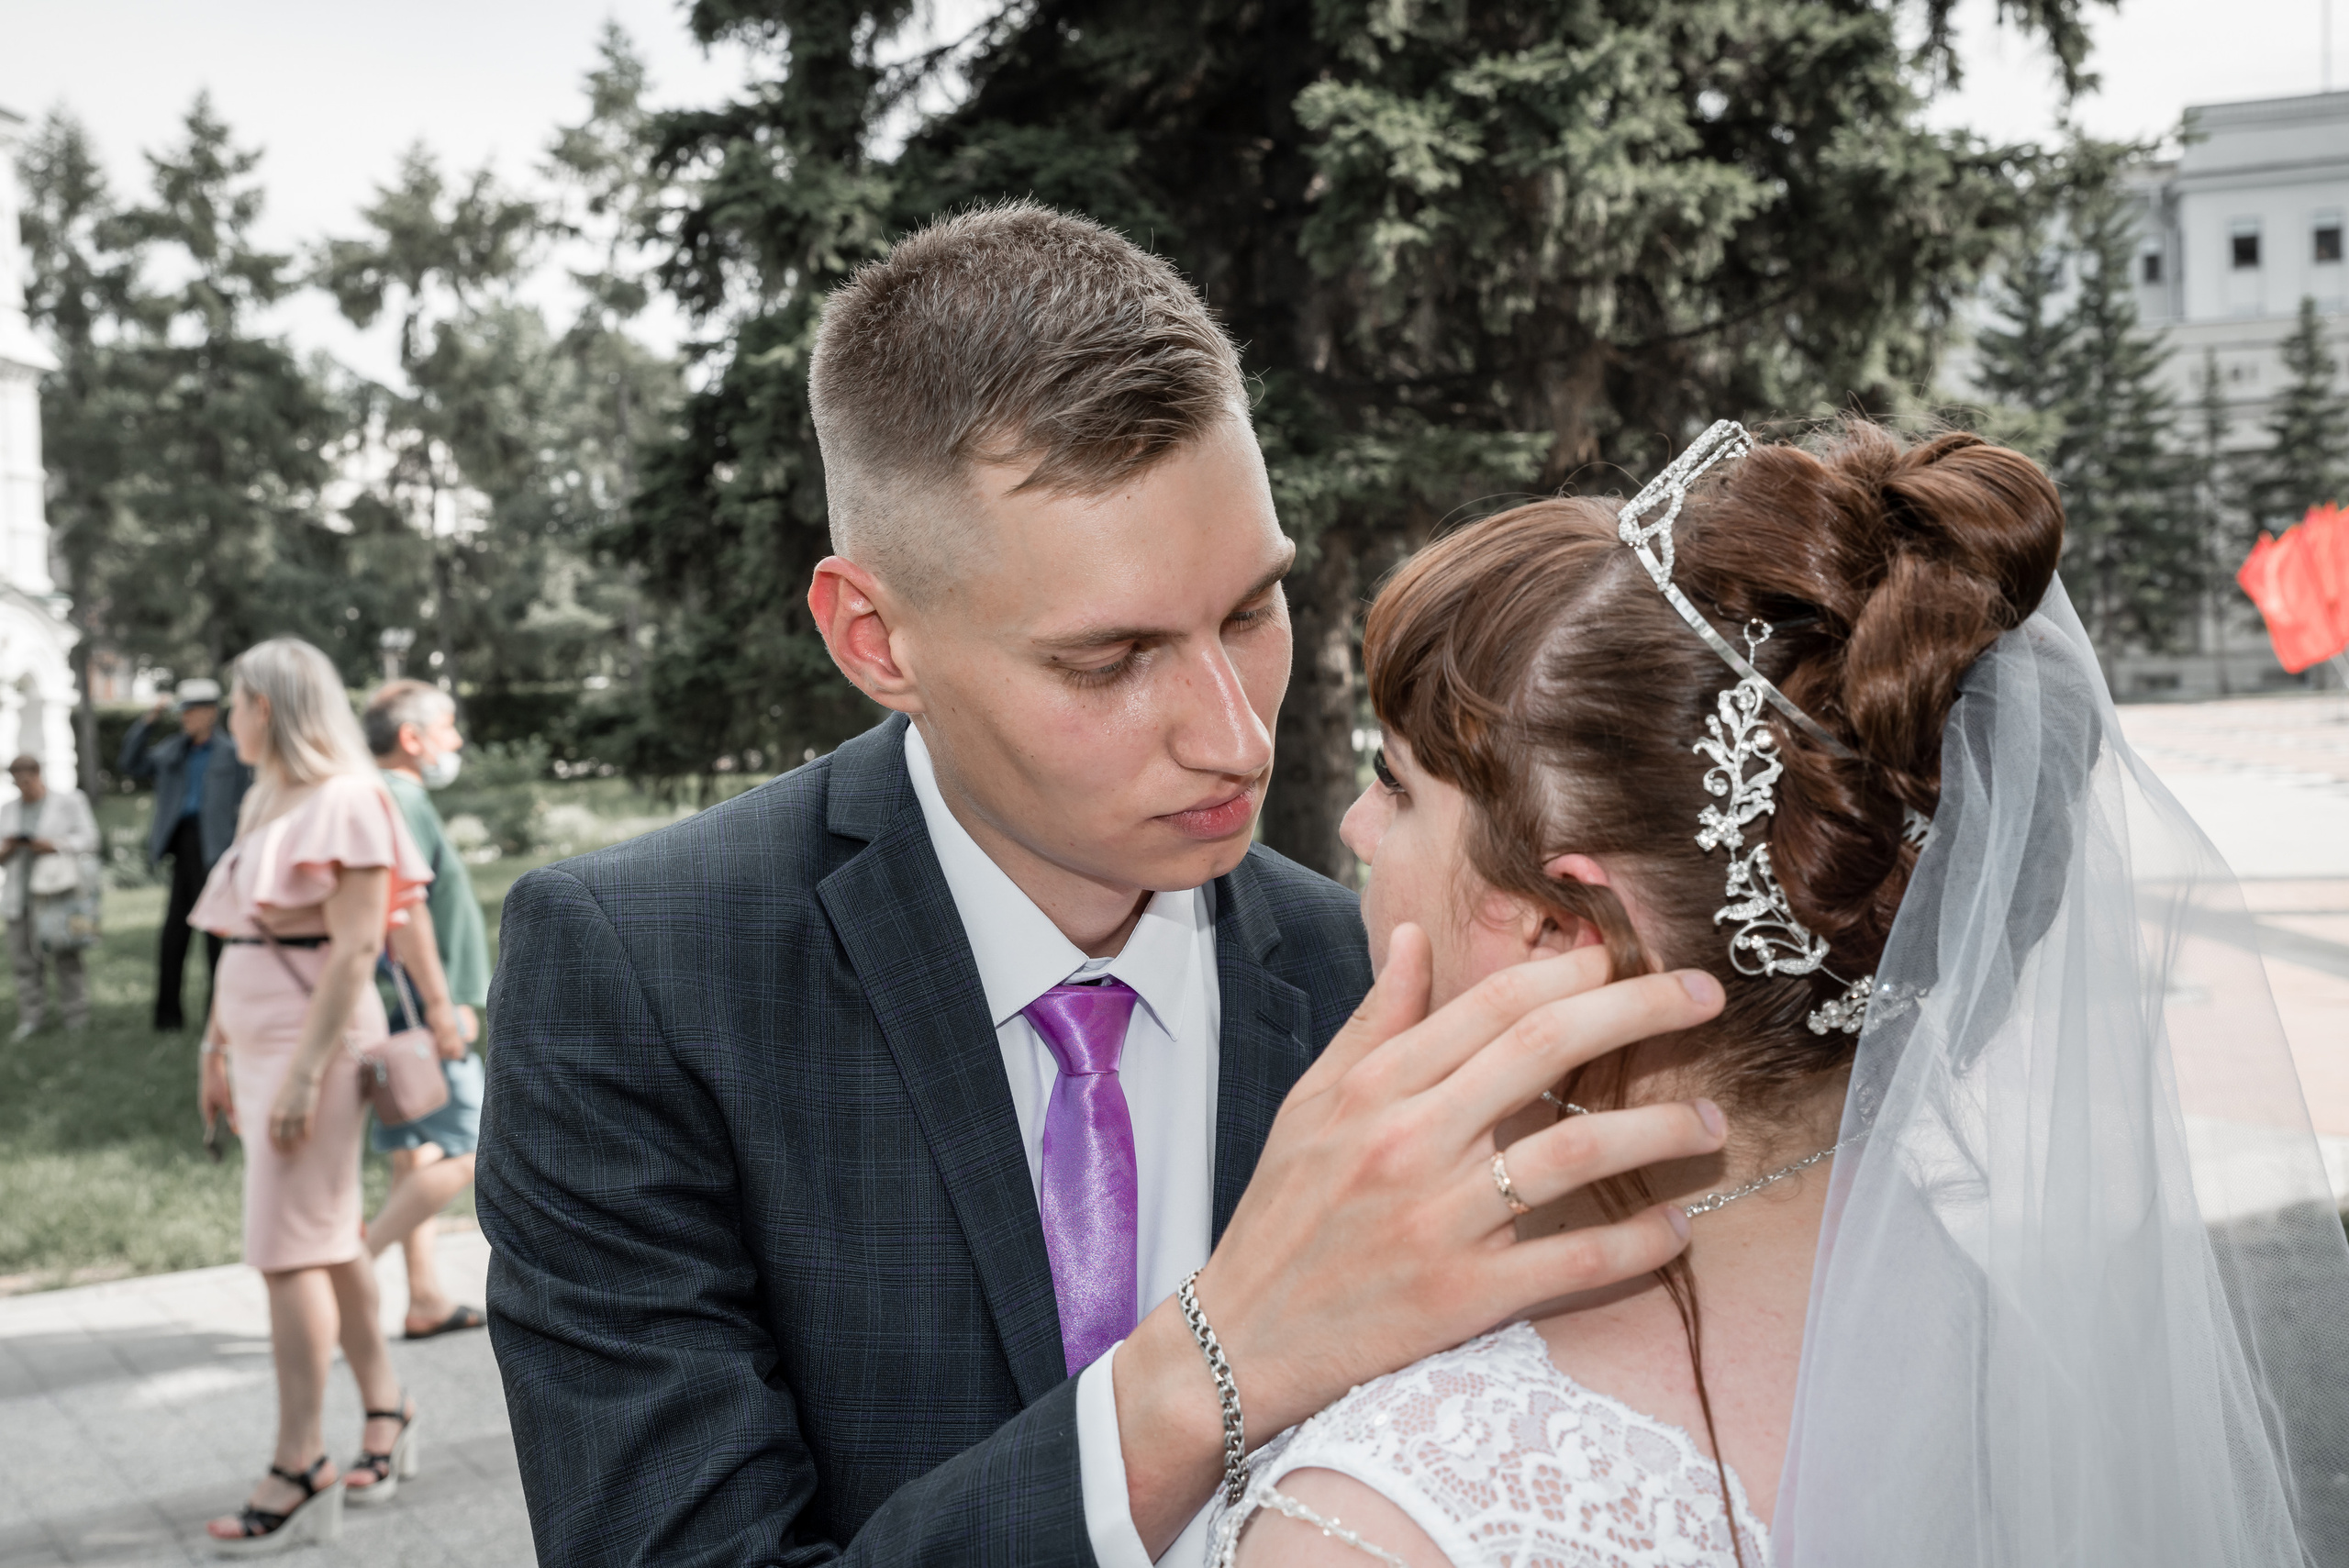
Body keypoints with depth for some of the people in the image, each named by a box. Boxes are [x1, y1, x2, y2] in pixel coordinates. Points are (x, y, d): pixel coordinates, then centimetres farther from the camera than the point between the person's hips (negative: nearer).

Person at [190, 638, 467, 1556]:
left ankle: (299, 1474, -4)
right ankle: (385, 1418, 24)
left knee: (290, 1253, -9)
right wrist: (216, 1047, 18)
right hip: (259, 1043, 9)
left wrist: (305, 1070, -21)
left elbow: (358, 946, -18)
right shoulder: (269, 806, 16)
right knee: (328, 1241, 13)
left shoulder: (346, 803, -12)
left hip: (317, 1039, -9)